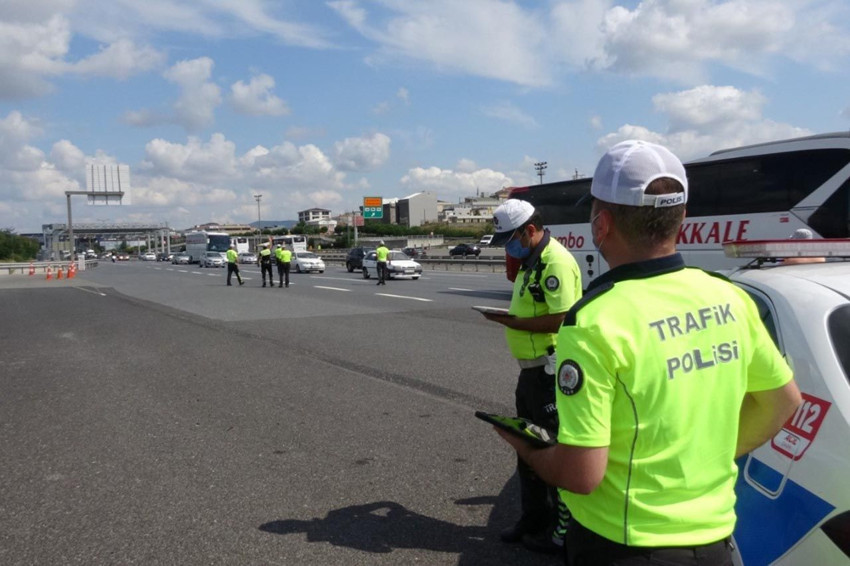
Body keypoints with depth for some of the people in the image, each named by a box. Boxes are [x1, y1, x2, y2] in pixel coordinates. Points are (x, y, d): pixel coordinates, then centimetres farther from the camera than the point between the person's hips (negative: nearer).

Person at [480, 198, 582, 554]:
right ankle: (533, 519, 34)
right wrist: (511, 317, 6)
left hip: (550, 371, -11)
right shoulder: (532, 261, 14)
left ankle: (564, 530, 16)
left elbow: (561, 319, -26)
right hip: (531, 369, 11)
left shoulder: (555, 261, -19)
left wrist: (514, 323, -19)